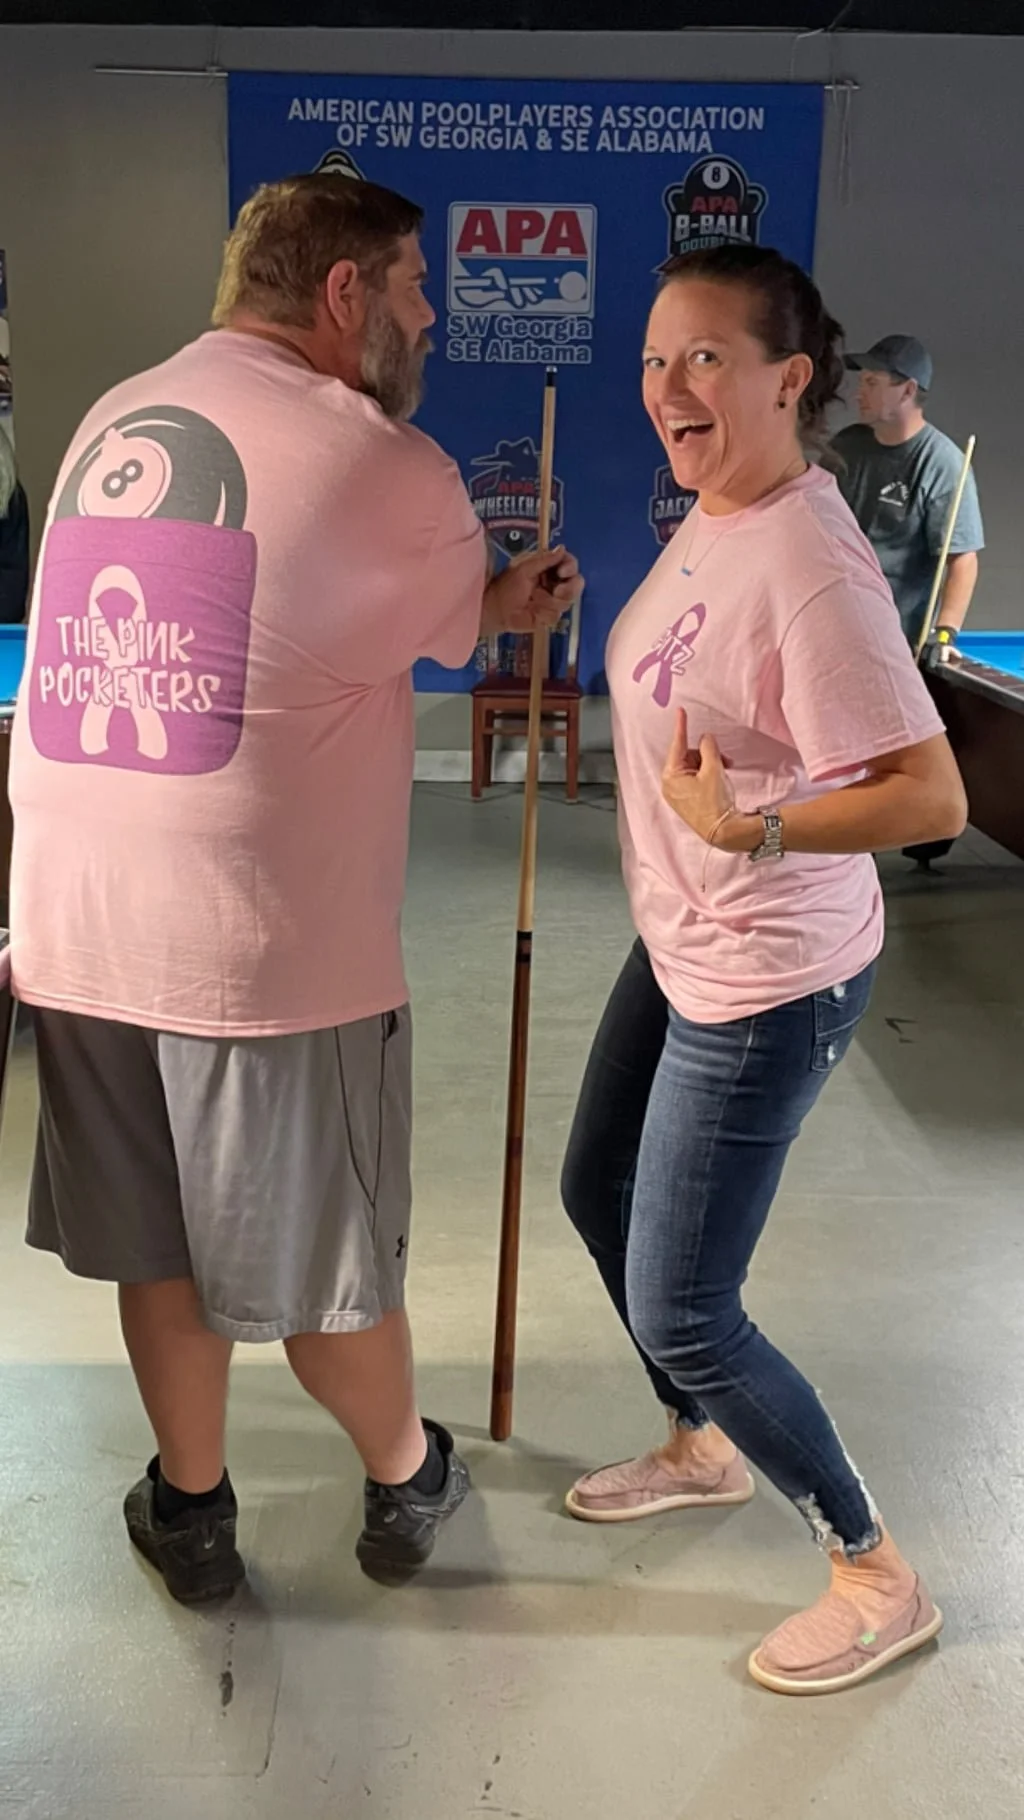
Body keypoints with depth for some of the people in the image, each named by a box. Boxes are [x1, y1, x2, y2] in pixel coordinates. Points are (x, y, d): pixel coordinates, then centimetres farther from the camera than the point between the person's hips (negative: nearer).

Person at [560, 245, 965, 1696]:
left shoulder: (809, 567, -27)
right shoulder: (713, 513, 2)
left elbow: (933, 795, -29)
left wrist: (750, 830, -38)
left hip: (767, 981, -10)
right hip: (682, 948, 10)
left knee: (678, 1313, 0)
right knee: (597, 1194, 24)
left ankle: (879, 1581, 24)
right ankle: (704, 1450, 48)